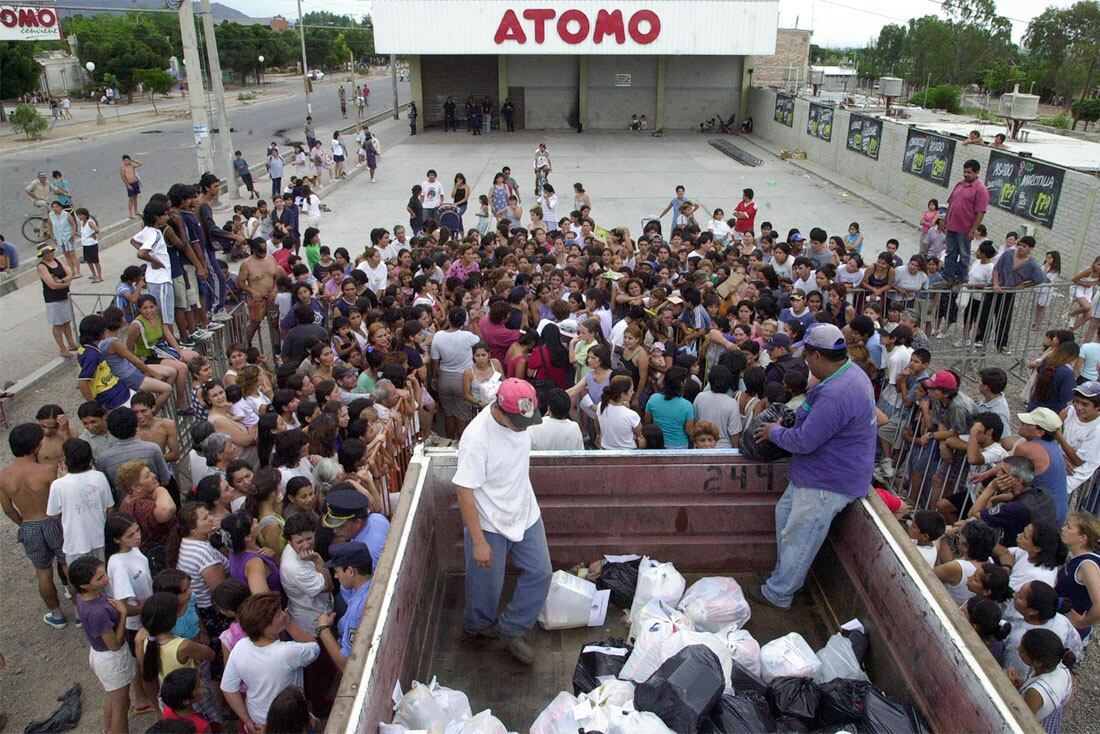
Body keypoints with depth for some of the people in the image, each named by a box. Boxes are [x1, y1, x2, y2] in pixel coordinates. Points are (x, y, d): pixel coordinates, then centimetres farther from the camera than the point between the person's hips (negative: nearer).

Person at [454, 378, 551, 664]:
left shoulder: (519, 418, -10)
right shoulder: (476, 439, -32)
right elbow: (464, 491, -26)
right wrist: (478, 542, -24)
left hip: (525, 515, 6)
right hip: (490, 525, -6)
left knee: (540, 573, 9)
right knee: (487, 584, 12)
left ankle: (511, 629, 28)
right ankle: (478, 625, 43)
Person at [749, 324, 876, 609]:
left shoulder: (836, 394, -33)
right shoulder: (850, 372, 3)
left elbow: (804, 442, -28)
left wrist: (774, 432, -10)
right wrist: (788, 423, 5)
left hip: (827, 484, -11)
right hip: (816, 474, 11)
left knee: (797, 540, 5)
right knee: (785, 512, 24)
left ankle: (777, 594, 22)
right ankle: (786, 574, 39)